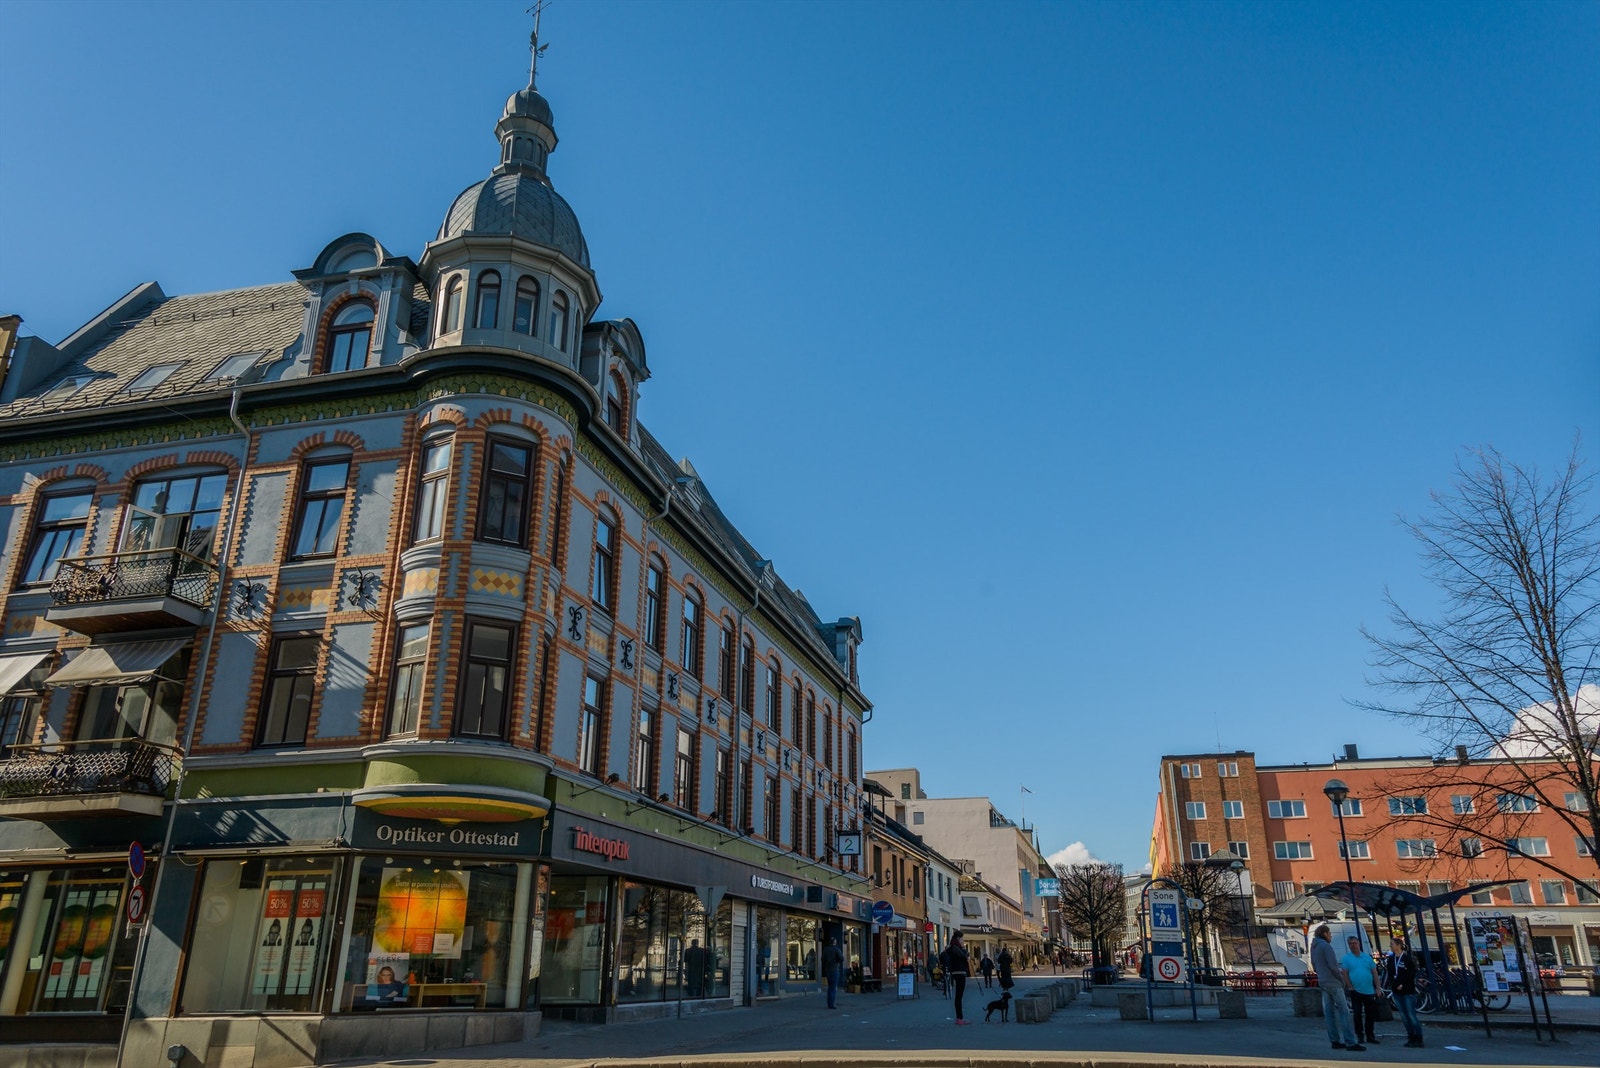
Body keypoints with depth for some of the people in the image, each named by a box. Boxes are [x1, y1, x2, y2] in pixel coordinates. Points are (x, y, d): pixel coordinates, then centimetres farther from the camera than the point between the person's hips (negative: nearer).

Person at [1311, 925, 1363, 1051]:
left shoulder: (1314, 947, 15)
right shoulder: (1326, 946, -12)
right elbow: (1333, 966, -17)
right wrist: (1342, 980, -4)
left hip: (1322, 983, 8)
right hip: (1333, 983, -8)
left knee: (1329, 1012, 8)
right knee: (1343, 1011, -6)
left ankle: (1335, 1041, 9)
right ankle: (1350, 1042, -8)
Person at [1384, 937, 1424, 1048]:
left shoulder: (1407, 958, -8)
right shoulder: (1391, 959, 9)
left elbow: (1411, 974, -10)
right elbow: (1389, 974, 9)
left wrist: (1402, 985, -13)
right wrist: (1394, 984, -6)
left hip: (1408, 991, -6)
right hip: (1396, 992, 6)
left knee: (1411, 1016, -5)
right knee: (1404, 1017, 9)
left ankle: (1418, 1039, 3)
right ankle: (1411, 1038, 17)